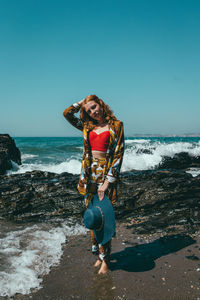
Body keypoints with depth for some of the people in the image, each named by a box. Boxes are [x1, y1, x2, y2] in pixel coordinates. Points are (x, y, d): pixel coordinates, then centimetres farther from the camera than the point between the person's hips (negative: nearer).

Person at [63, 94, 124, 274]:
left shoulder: (115, 126, -4)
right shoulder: (88, 126, 11)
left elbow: (118, 154, -9)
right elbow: (67, 113, 14)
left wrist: (108, 182, -14)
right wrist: (82, 102, 13)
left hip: (106, 173, -5)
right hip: (90, 174, 5)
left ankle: (105, 258, 14)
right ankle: (98, 253, 26)